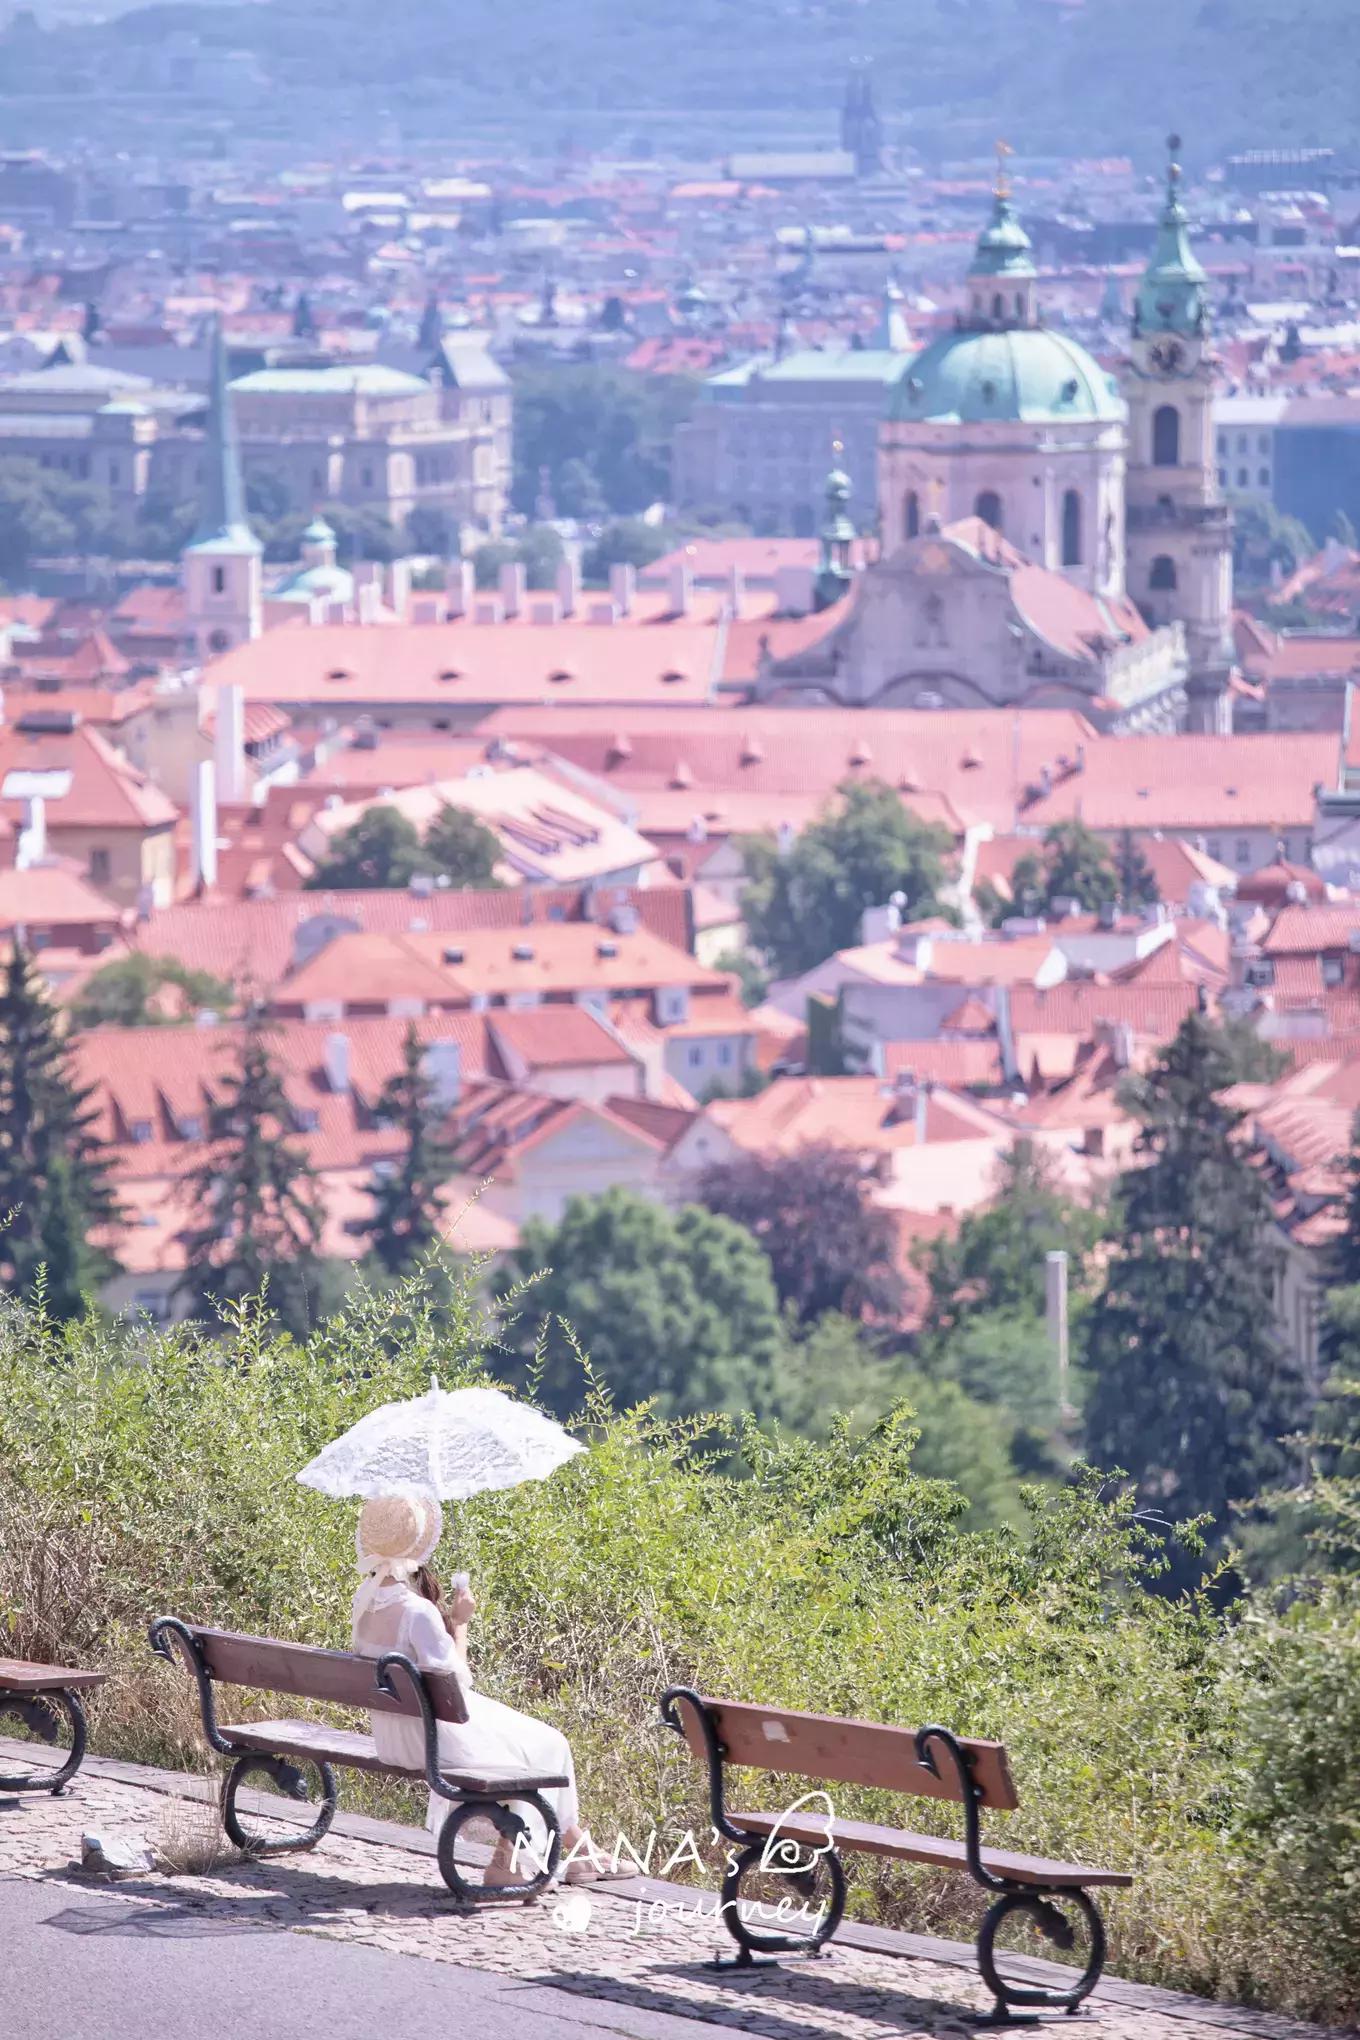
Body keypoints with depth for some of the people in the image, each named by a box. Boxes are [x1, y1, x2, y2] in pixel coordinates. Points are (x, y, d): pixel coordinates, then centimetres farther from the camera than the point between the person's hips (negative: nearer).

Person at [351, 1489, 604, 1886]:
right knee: (545, 1748, 10)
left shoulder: (366, 1599, -1)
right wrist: (459, 1624, -12)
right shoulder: (417, 1611, -28)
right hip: (431, 1732, -9)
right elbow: (455, 1679, -21)